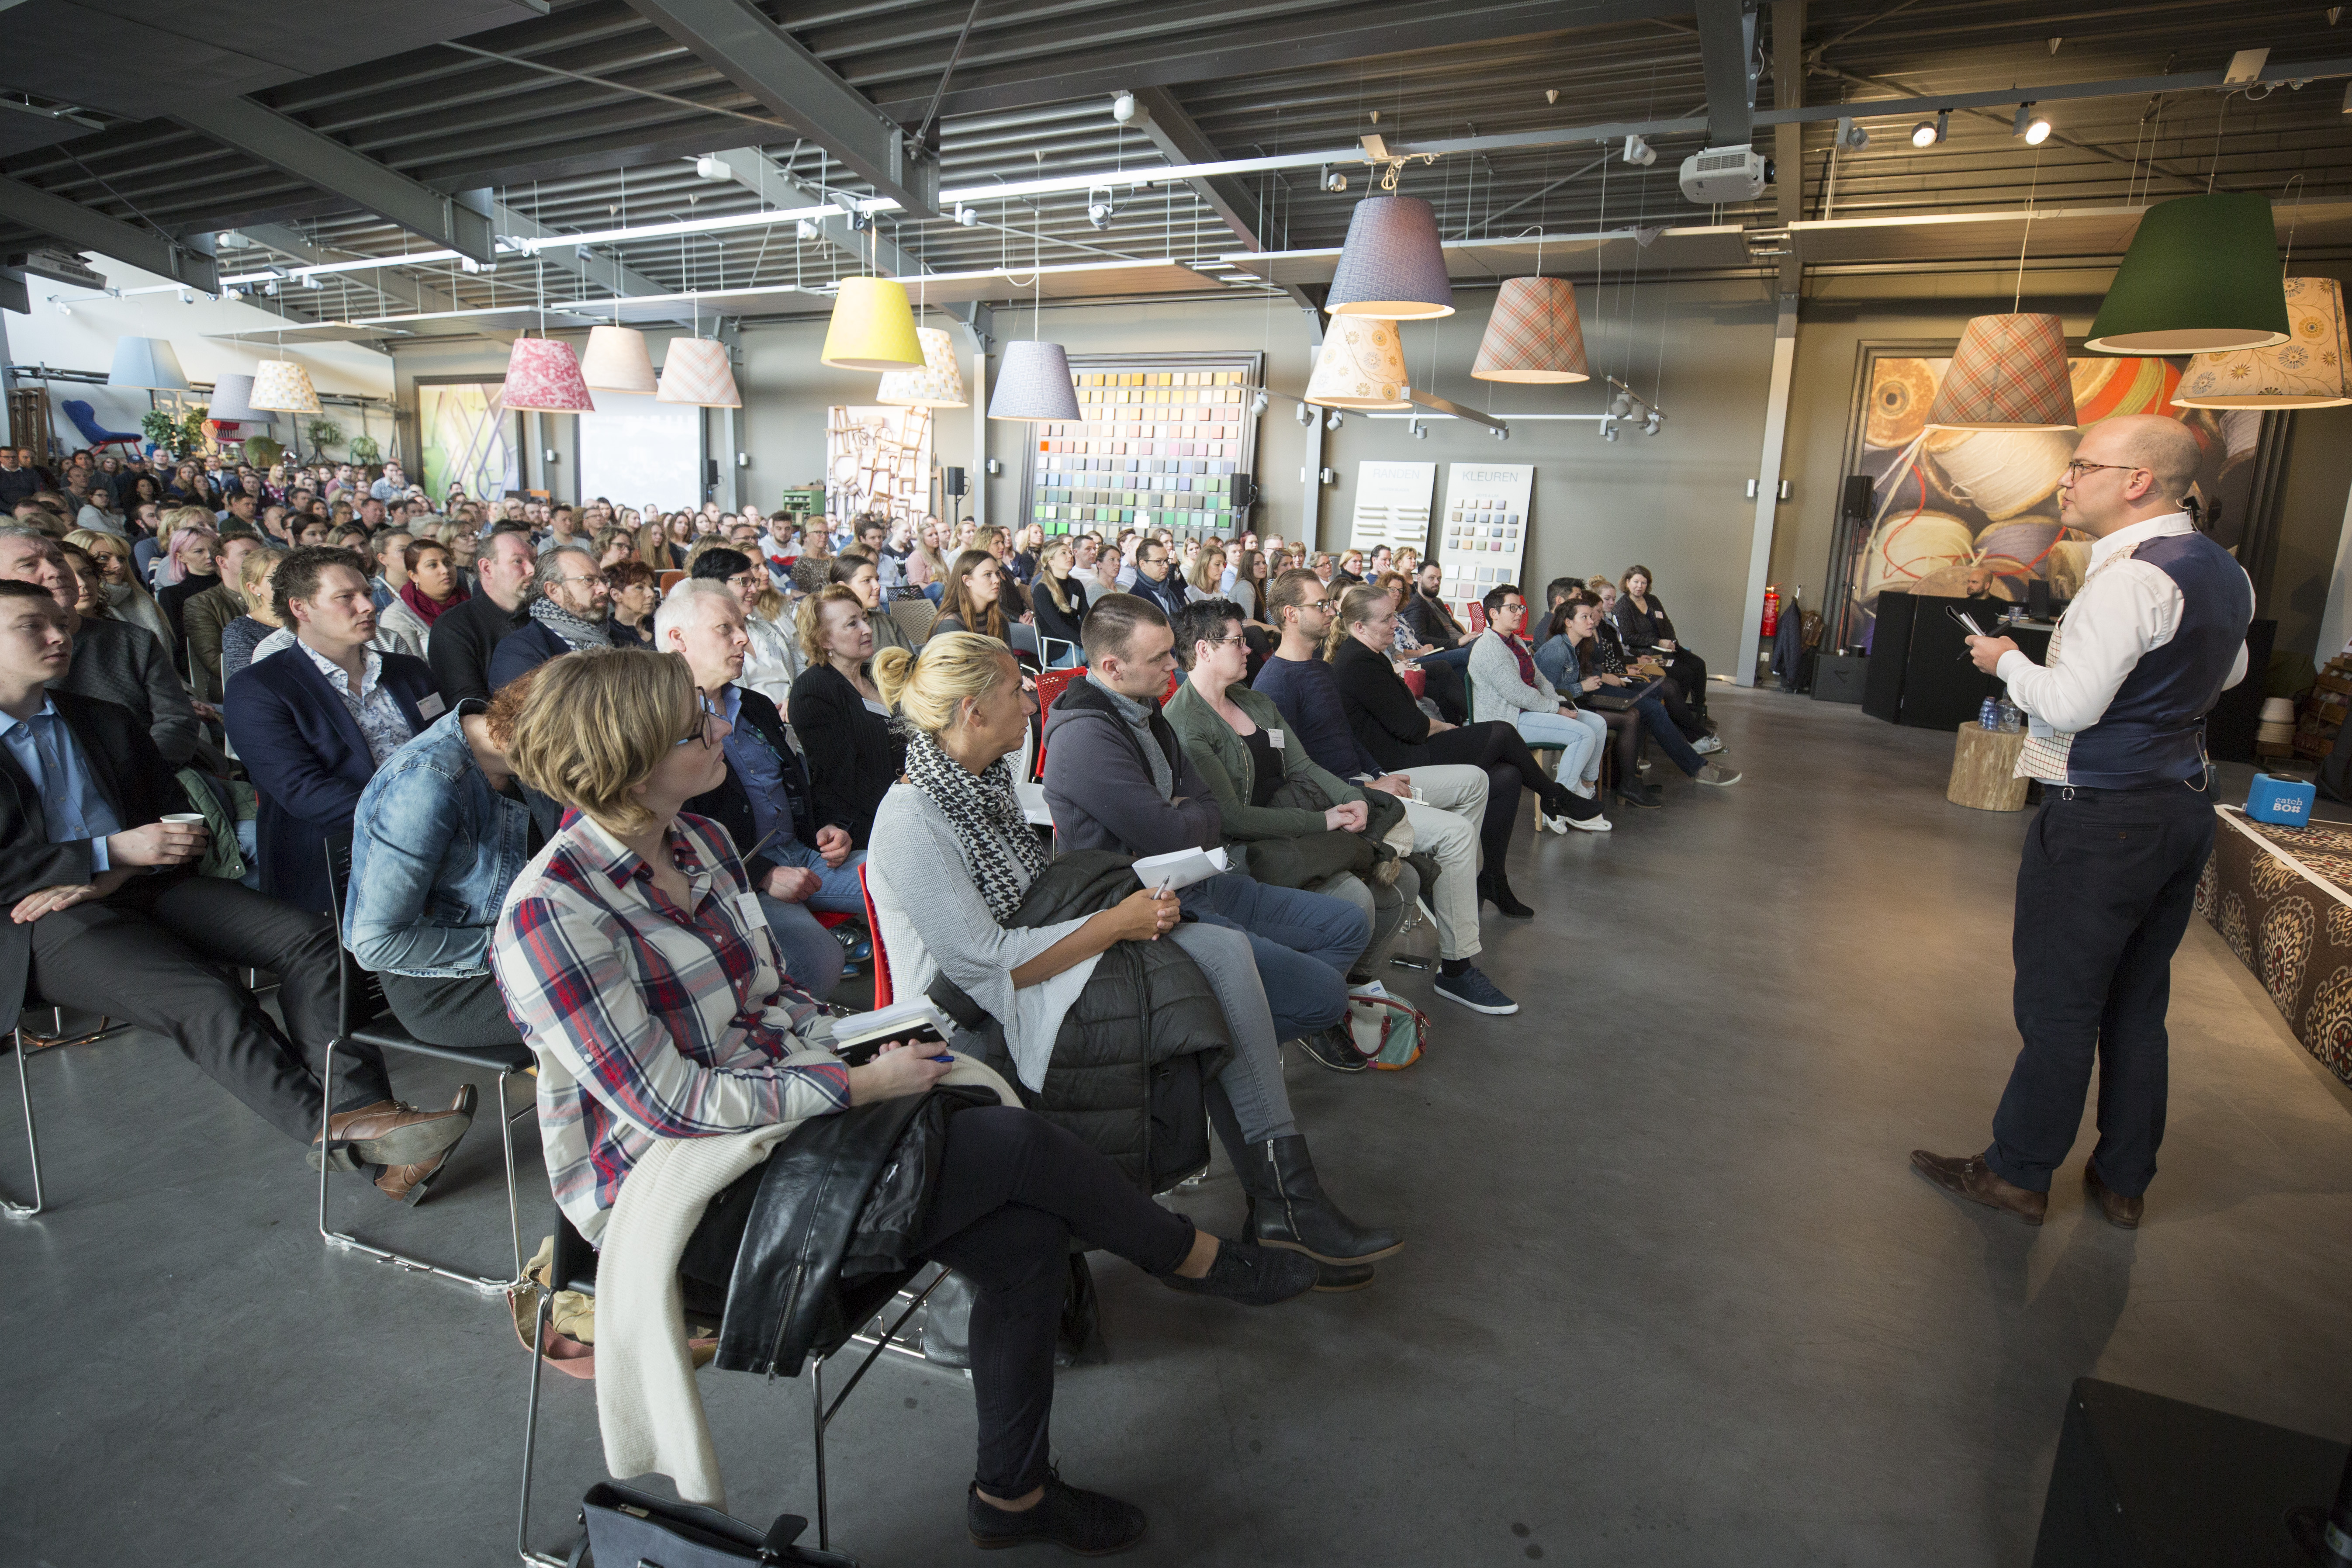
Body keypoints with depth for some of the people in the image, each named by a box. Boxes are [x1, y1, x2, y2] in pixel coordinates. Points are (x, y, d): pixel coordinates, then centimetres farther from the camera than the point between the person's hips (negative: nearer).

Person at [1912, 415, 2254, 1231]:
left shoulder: (2132, 577, -20)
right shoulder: (2224, 572, 10)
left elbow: (2071, 705, -23)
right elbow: (2229, 674, 26)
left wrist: (2007, 660, -7)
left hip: (2104, 819, -9)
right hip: (2185, 805, 9)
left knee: (2058, 1007, 2)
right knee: (2138, 1005, 17)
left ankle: (2017, 1175, 15)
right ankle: (2124, 1182, 28)